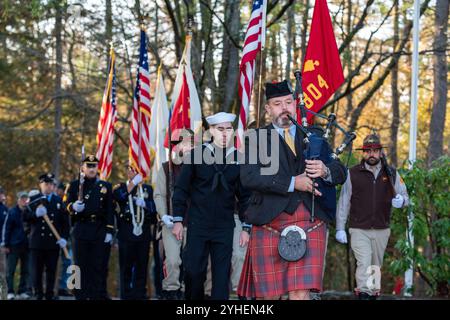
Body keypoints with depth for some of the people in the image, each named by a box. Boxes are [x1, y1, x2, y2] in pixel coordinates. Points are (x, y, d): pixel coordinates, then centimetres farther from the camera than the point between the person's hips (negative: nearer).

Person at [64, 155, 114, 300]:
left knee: (99, 265, -1)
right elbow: (67, 204, 3)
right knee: (81, 265, 0)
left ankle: (98, 296, 3)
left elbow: (110, 211, 7)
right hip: (81, 229, 0)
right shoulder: (74, 185, 10)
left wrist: (109, 231, -2)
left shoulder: (105, 186, 11)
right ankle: (81, 296, 4)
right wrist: (74, 207, -21)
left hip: (100, 230, 1)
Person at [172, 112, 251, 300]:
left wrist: (246, 228, 6)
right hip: (197, 226, -1)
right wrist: (178, 220, -1)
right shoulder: (196, 155, -1)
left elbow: (244, 196, 9)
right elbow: (181, 189, 3)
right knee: (194, 272, -2)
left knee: (222, 275, 1)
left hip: (225, 228, 1)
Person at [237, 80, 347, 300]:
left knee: (301, 293, -10)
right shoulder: (256, 138, 7)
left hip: (310, 224, 1)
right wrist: (292, 183, -16)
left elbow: (340, 173, 10)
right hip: (269, 224, -1)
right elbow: (248, 177, -9)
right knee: (268, 293, 5)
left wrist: (325, 171, -14)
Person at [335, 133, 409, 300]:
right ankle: (364, 295, -20)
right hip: (359, 230, -3)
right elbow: (343, 203, 0)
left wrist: (401, 200, -17)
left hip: (382, 230, 3)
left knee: (376, 267, 12)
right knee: (364, 264, -17)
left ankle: (373, 294, 25)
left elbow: (405, 196, 9)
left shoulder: (391, 174, 7)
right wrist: (340, 228, -3)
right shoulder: (353, 174, 0)